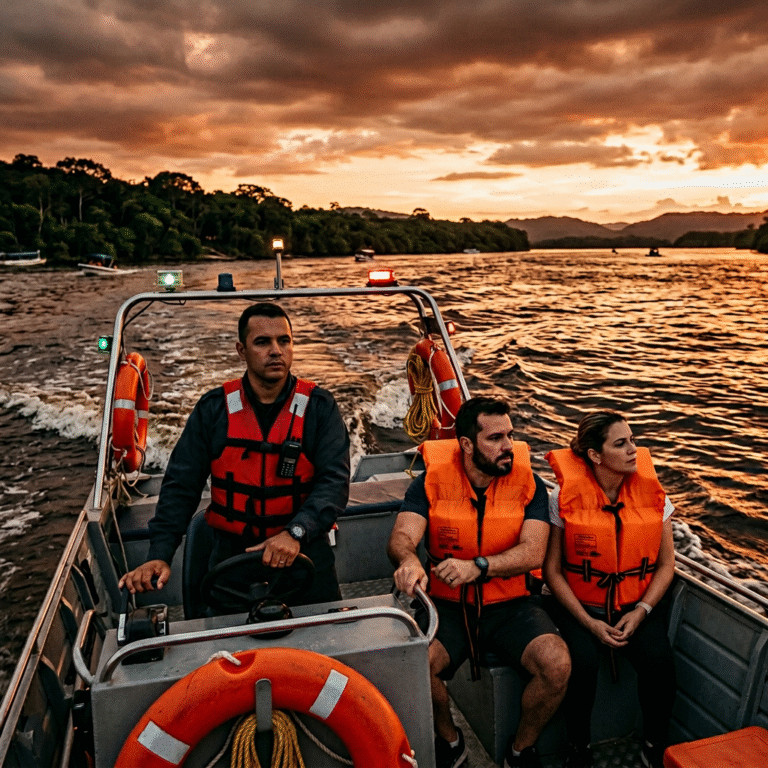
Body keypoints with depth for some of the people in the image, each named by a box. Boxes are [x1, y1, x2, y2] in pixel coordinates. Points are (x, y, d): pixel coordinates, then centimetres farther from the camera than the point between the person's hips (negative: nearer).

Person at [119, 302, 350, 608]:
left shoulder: (319, 407, -4)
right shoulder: (213, 409, 0)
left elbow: (335, 480, -13)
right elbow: (181, 485, 0)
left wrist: (295, 532, -29)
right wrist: (159, 556, -11)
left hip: (304, 552, -1)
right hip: (232, 554, 1)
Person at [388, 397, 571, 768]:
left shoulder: (528, 484, -3)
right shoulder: (432, 482, -4)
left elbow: (533, 553, -13)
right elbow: (401, 537, -15)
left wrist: (478, 566, -31)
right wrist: (409, 561, -40)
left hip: (511, 603, 1)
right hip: (448, 604, 0)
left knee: (557, 664, -24)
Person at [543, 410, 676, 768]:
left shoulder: (651, 493, -3)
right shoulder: (565, 497, -11)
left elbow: (666, 564, 4)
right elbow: (552, 570, -7)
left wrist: (641, 611, -9)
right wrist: (589, 622, -13)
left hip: (638, 604, 3)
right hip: (581, 605, -2)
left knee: (659, 660, -23)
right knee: (582, 663, -27)